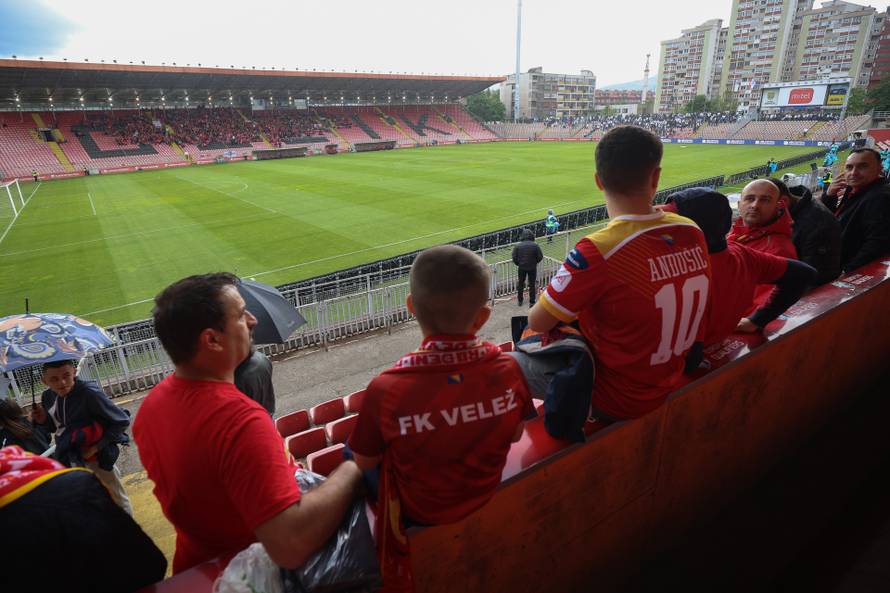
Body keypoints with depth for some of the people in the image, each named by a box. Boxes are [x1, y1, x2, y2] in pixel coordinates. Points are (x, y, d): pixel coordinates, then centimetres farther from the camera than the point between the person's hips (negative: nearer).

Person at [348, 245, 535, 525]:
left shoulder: (385, 390, -34)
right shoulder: (508, 369, -26)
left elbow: (364, 462, -15)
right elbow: (515, 435, -7)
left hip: (418, 513, -3)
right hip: (486, 499, 4)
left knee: (349, 450, 23)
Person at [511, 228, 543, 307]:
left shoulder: (518, 245, -10)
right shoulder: (535, 245, -13)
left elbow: (514, 257, -7)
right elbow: (540, 257, -8)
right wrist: (535, 262, 11)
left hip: (522, 267, 1)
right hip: (532, 268, -1)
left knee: (521, 284, 17)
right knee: (532, 285, 10)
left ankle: (520, 301, 27)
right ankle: (531, 302, 15)